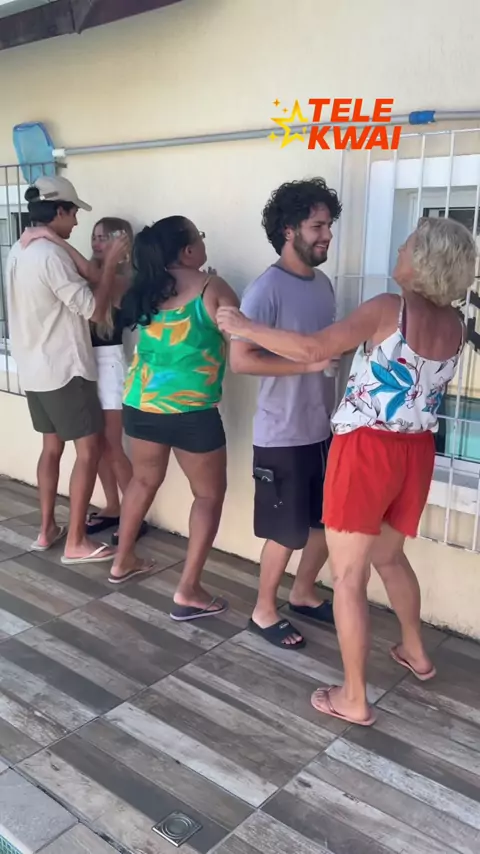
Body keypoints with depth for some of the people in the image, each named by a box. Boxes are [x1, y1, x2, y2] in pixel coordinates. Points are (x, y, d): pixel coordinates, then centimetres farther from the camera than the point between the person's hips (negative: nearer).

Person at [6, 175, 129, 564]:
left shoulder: (19, 252, 10)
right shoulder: (51, 255, -20)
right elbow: (94, 309, -20)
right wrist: (111, 262, -12)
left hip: (34, 370, 10)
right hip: (64, 370, -9)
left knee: (52, 445, 18)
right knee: (90, 448, -2)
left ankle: (47, 529, 26)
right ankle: (76, 542, 3)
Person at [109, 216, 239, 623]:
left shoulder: (148, 290, 6)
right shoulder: (212, 288, -9)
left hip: (140, 404, 7)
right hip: (192, 412, -6)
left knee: (144, 480, 26)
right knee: (209, 495, 9)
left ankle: (123, 561, 41)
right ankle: (188, 591, 8)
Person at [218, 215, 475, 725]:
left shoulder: (387, 310, -14)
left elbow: (312, 349, -20)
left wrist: (243, 328, -10)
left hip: (367, 449, -7)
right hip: (416, 452, 7)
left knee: (348, 576, 5)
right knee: (389, 555, 29)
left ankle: (353, 699, 15)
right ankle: (415, 653, 46)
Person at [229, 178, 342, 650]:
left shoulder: (323, 284, 9)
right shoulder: (267, 289, -17)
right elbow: (240, 360, -23)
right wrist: (307, 364, -23)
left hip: (324, 428, 8)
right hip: (283, 436, -8)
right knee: (287, 532, 5)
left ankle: (303, 594, 39)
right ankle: (264, 612, 26)